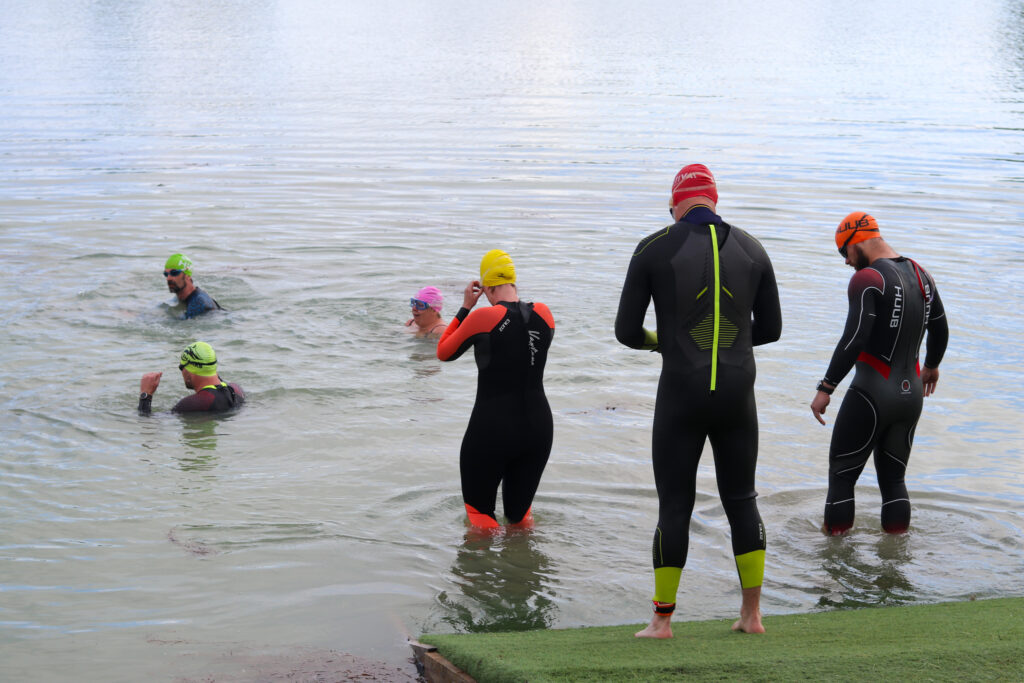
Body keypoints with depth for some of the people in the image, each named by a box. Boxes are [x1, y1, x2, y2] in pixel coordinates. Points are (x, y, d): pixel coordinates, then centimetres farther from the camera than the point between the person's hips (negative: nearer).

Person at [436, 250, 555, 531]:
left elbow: (444, 352, 1)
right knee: (520, 512, 22)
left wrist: (466, 306, 7)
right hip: (538, 427, 5)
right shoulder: (543, 313, -2)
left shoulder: (483, 318, -15)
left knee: (479, 512, 12)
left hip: (492, 429, -5)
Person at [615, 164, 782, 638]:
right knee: (742, 500, 13)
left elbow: (626, 330, 0)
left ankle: (662, 620, 9)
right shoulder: (751, 249, 7)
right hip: (737, 394, 3)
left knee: (674, 505, 4)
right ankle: (752, 614, 16)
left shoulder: (654, 249, -3)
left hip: (681, 396, -3)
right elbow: (771, 328, 13)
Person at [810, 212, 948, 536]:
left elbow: (854, 340, -24)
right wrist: (932, 366, 39)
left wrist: (825, 388, -20)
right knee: (893, 477, 16)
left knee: (842, 475, 5)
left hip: (872, 395, -7)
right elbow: (940, 330, 22)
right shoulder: (921, 275, 9)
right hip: (911, 394, 7)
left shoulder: (867, 279, -15)